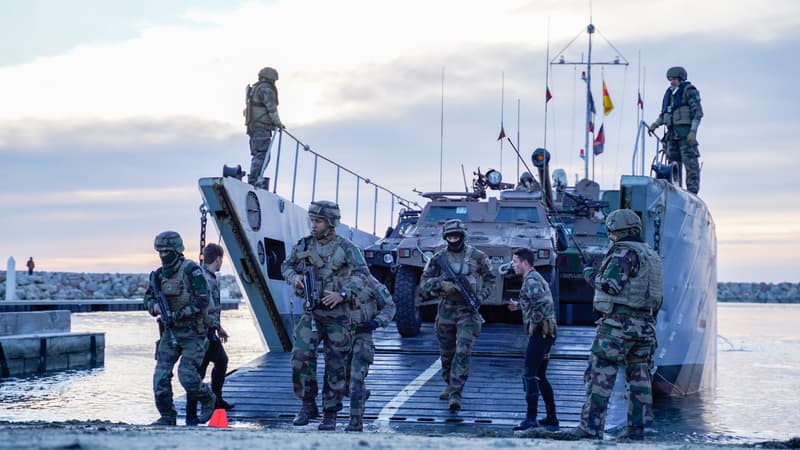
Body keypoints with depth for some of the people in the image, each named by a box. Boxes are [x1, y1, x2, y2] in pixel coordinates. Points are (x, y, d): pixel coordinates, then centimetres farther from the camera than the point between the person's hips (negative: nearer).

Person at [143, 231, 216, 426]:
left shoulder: (191, 270, -12)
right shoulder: (159, 274, 8)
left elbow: (202, 300, -17)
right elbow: (148, 298, 18)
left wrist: (179, 314, -20)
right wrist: (155, 306, -5)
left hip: (192, 332, -6)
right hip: (170, 331, 6)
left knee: (187, 375, -12)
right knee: (161, 375, -3)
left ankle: (208, 400, 16)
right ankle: (167, 416, 8)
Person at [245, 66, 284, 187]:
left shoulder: (253, 89, 22)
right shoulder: (267, 89, -9)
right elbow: (272, 109, -15)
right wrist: (278, 123, -4)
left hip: (252, 126, 10)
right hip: (262, 127, -10)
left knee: (257, 155, 14)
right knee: (262, 155, -13)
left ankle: (252, 181, 13)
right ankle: (253, 181, -20)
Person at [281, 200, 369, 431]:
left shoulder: (347, 248, -7)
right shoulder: (304, 245, 5)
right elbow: (287, 266, 19)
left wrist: (342, 294, -22)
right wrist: (294, 277, -4)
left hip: (337, 315, -3)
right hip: (311, 313, 3)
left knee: (335, 366, 1)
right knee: (301, 357, -11)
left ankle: (330, 415, 11)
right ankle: (308, 405, 6)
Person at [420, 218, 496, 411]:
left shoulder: (477, 257, 1)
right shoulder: (438, 258, 4)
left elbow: (490, 280, 9)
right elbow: (424, 284, 2)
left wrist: (480, 296, -8)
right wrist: (441, 284, -17)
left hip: (468, 311, -3)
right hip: (446, 310, 3)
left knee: (463, 352, -13)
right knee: (447, 353, 13)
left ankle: (455, 395, -15)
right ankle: (449, 385, 33)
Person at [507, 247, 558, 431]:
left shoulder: (531, 280, -13)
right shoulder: (536, 278, 18)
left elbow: (544, 303, -28)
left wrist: (533, 323, -18)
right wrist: (519, 305, 26)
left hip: (540, 332, -11)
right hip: (547, 333, 11)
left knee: (530, 375, -12)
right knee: (540, 376, 16)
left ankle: (531, 419, -16)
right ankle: (551, 418, 20)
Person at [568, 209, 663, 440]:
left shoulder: (624, 252, -10)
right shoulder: (651, 255, 18)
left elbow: (612, 285, -19)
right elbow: (657, 295, 19)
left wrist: (592, 275, -2)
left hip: (619, 323, -9)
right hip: (645, 325, 9)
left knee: (600, 375, -7)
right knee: (639, 377, 9)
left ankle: (591, 428, -10)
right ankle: (637, 431, 10)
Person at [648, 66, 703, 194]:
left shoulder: (689, 90, -2)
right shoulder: (670, 93, 19)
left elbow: (698, 112, -9)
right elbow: (664, 113, 22)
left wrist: (693, 131, -17)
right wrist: (656, 124, 4)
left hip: (685, 131, -8)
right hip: (672, 133, 8)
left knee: (690, 162, -9)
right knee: (673, 162, 8)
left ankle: (692, 191, -11)